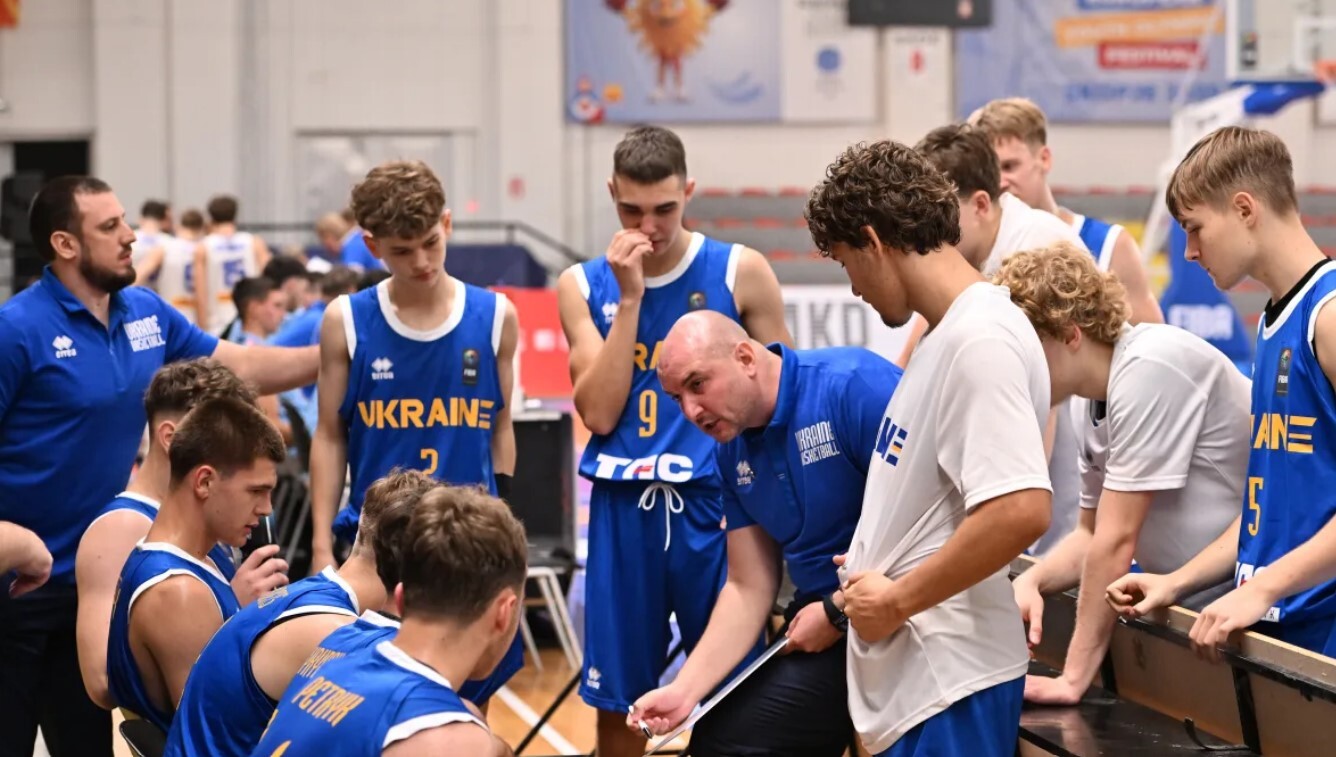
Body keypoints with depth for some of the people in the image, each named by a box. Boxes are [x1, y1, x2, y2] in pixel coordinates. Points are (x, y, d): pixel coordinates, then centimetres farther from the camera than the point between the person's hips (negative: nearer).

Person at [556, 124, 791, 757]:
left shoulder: (741, 273, -1)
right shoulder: (583, 285, 4)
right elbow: (599, 413, -5)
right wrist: (630, 297, -10)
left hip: (715, 504, -2)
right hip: (623, 511, 2)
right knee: (616, 702, 8)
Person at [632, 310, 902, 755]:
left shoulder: (856, 385, -18)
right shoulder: (733, 451, 7)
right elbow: (749, 588, 10)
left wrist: (838, 615, -15)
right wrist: (685, 690, -2)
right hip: (823, 622, 8)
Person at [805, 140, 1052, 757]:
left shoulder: (978, 340, -18)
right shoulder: (951, 334, 12)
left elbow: (1020, 510, -27)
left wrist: (898, 600, -18)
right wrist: (879, 567, 17)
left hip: (946, 681, -9)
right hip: (910, 672, 9)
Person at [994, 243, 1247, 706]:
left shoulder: (1148, 371, -22)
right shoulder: (1093, 396, 6)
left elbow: (1116, 542, -22)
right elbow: (1093, 535, 15)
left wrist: (1073, 678, -20)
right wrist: (1032, 581, -6)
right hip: (1192, 612, 9)